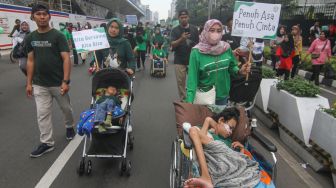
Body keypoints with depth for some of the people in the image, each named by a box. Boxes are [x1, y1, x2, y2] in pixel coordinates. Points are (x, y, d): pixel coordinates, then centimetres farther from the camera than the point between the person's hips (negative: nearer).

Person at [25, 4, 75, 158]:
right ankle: (46, 143, 17)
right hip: (39, 84, 4)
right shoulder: (30, 38, 6)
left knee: (66, 108, 14)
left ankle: (69, 127, 43)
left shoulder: (58, 36, -8)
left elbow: (66, 59, -13)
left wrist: (66, 81, -20)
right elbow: (30, 61, 10)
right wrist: (29, 83, 7)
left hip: (58, 83, -3)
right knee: (42, 114, 6)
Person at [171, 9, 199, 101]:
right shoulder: (175, 30, 1)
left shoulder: (194, 29, 5)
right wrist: (181, 39, -29)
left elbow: (198, 44, 9)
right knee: (180, 82, 2)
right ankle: (182, 100, 14)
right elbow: (173, 44, -10)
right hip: (179, 61, -1)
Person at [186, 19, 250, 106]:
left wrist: (240, 71, -13)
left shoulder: (226, 48, -4)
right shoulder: (197, 52, -15)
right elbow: (193, 78, -17)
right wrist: (189, 102, -24)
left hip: (222, 96, 4)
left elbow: (232, 67, 9)